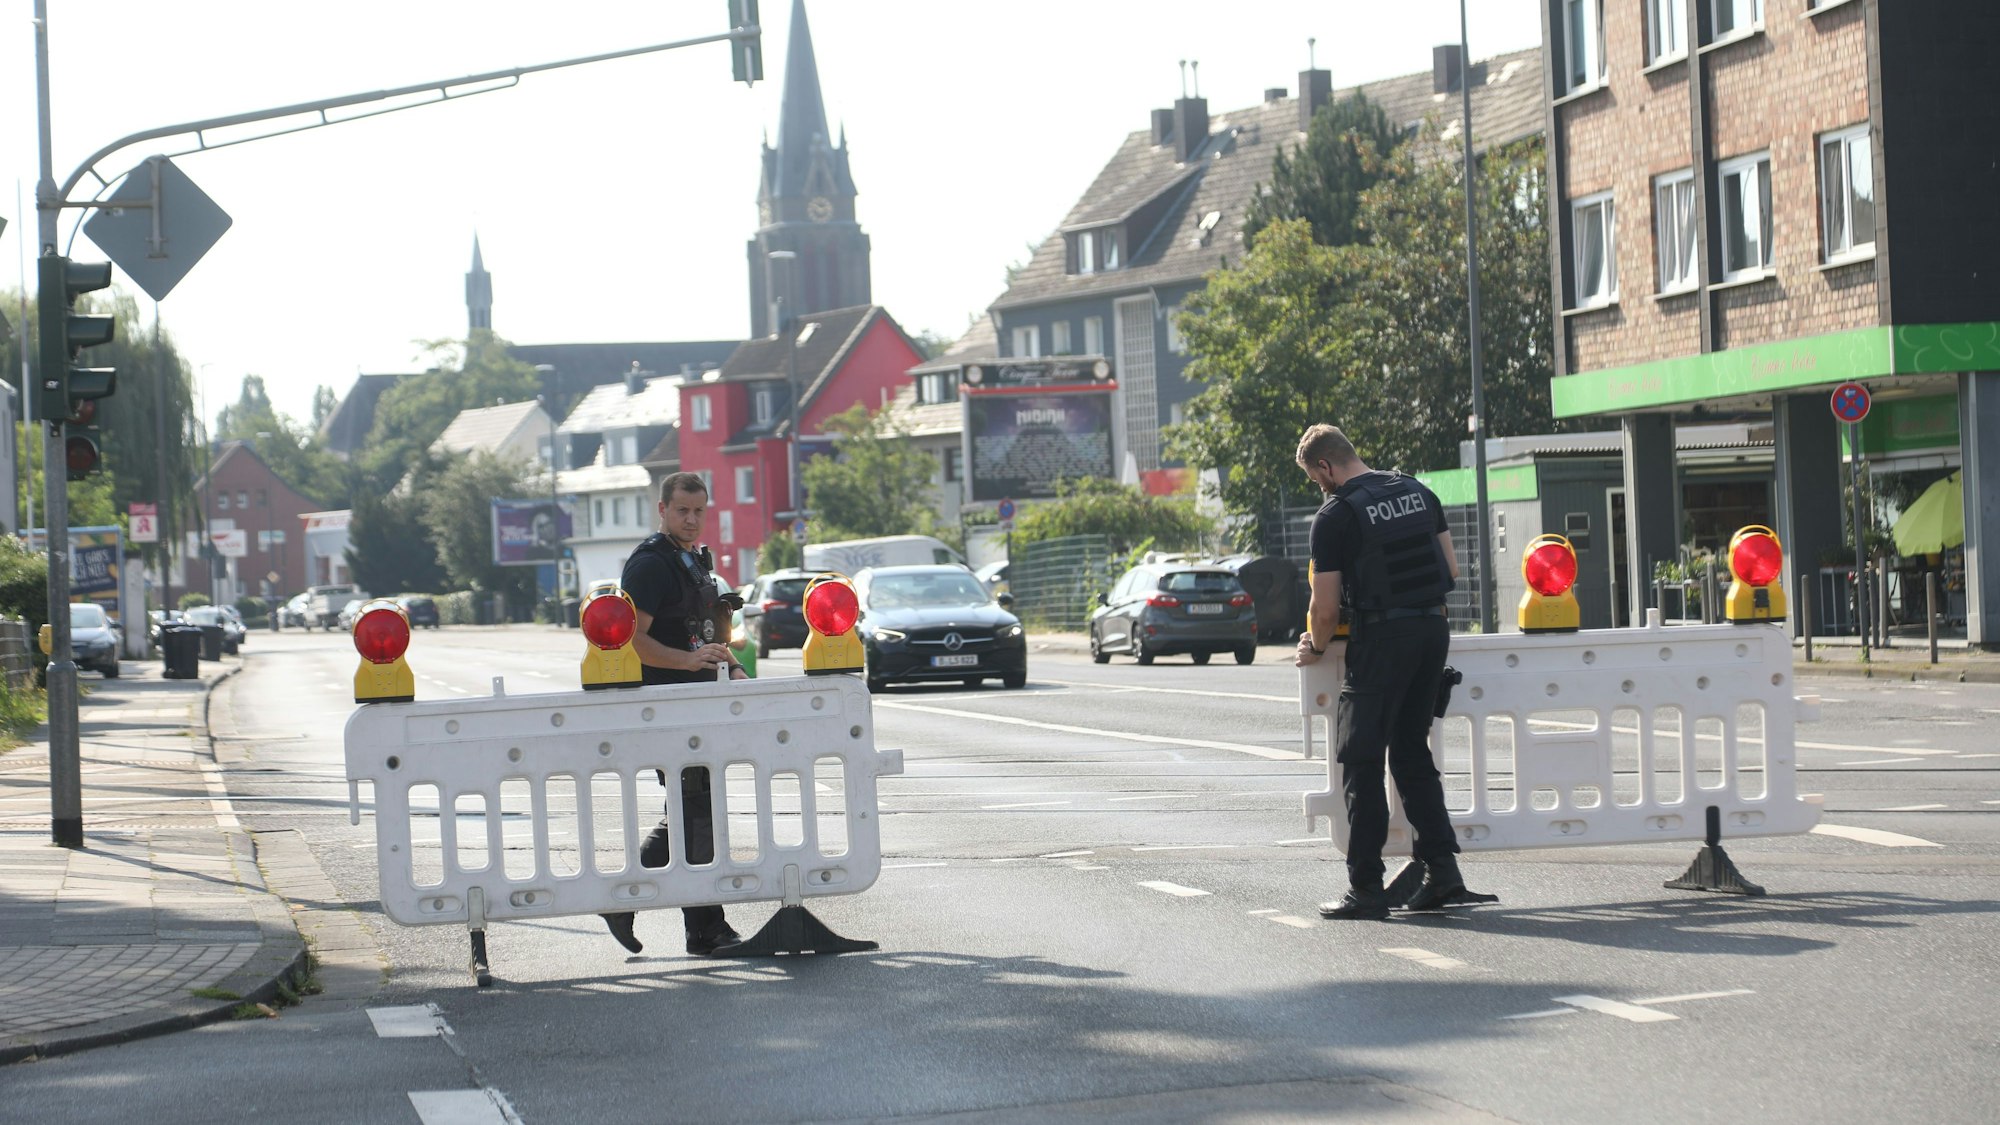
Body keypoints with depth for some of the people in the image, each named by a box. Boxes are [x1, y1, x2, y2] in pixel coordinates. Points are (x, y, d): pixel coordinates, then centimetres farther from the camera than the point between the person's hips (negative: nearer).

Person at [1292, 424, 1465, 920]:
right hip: (1434, 629, 7)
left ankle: (1367, 888, -2)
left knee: (1360, 759, -1)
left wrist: (1315, 648, 11)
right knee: (1411, 750, 17)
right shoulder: (1418, 492, 11)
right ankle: (1441, 865, 11)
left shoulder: (1335, 516, -9)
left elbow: (1326, 608, -7)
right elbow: (1451, 569, 16)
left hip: (1382, 637, -7)